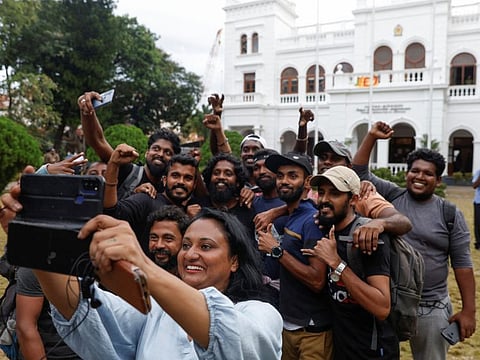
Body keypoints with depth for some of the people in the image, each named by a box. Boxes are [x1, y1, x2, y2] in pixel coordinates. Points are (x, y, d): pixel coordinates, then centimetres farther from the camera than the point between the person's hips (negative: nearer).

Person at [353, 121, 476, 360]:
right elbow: (359, 173, -3)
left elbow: (462, 263, -3)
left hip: (431, 308, -1)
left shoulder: (450, 214, -3)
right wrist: (371, 137, -12)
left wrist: (468, 310, -6)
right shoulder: (390, 197, 0)